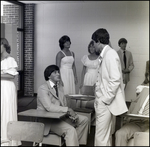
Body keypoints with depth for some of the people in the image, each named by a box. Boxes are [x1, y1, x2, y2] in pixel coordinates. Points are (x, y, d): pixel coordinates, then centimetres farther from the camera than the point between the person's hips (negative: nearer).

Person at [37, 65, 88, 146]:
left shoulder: (59, 86, 11)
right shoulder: (42, 88, -14)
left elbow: (64, 105, 8)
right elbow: (49, 107, -27)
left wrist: (71, 114, -12)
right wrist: (68, 110, -26)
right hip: (48, 119, -9)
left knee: (84, 120, 3)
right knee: (71, 130, -28)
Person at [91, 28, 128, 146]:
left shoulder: (110, 54, -14)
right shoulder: (105, 54, 13)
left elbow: (115, 80, -21)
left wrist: (105, 99, -17)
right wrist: (99, 97, 13)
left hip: (106, 102, -9)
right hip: (104, 101, 9)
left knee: (101, 137, -3)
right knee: (105, 135, 16)